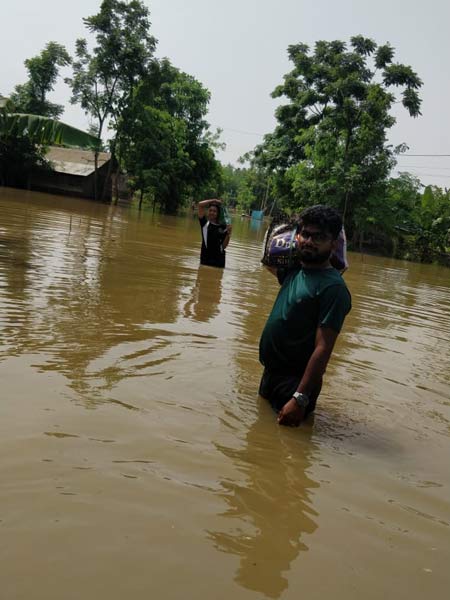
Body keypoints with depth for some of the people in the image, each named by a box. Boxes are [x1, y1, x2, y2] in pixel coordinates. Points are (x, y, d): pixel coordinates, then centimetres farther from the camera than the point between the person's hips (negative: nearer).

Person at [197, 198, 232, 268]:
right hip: (205, 258, 0)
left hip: (218, 259, 0)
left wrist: (228, 234, -14)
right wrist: (214, 201, -1)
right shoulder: (204, 223, 3)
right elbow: (200, 204, -5)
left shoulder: (222, 226, 2)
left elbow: (224, 246, -1)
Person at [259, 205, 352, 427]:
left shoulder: (333, 288, -21)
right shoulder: (294, 270, 3)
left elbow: (323, 349, -24)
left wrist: (300, 398, -27)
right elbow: (269, 261, 28)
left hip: (295, 383, -8)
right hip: (270, 372, 8)